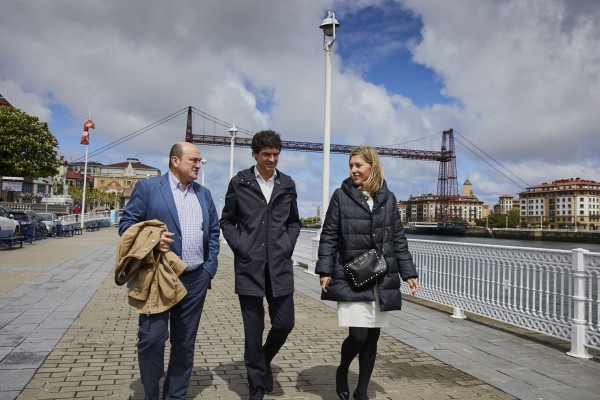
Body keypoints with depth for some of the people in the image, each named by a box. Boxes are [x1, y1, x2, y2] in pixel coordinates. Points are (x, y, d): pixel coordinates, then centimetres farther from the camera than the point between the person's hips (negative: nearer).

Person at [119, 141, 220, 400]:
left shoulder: (204, 194, 13)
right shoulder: (147, 187, -1)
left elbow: (213, 231, 16)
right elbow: (127, 224, -2)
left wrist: (210, 267, 6)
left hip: (195, 280, 4)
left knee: (185, 343, 11)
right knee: (151, 339, -3)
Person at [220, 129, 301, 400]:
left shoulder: (287, 184, 8)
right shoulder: (239, 182, 2)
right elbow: (227, 221, 8)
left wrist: (288, 247, 2)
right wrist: (239, 246, -4)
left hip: (279, 265, 2)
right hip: (249, 266, -2)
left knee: (284, 323, 4)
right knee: (253, 331, 5)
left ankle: (264, 360, 36)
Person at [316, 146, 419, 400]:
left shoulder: (388, 199, 7)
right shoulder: (341, 196, -1)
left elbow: (398, 239, 10)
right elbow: (328, 237, -1)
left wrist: (408, 272, 7)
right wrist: (325, 270, -8)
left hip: (382, 280, 3)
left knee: (372, 337, 9)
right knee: (358, 335, -9)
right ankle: (342, 370, 24)